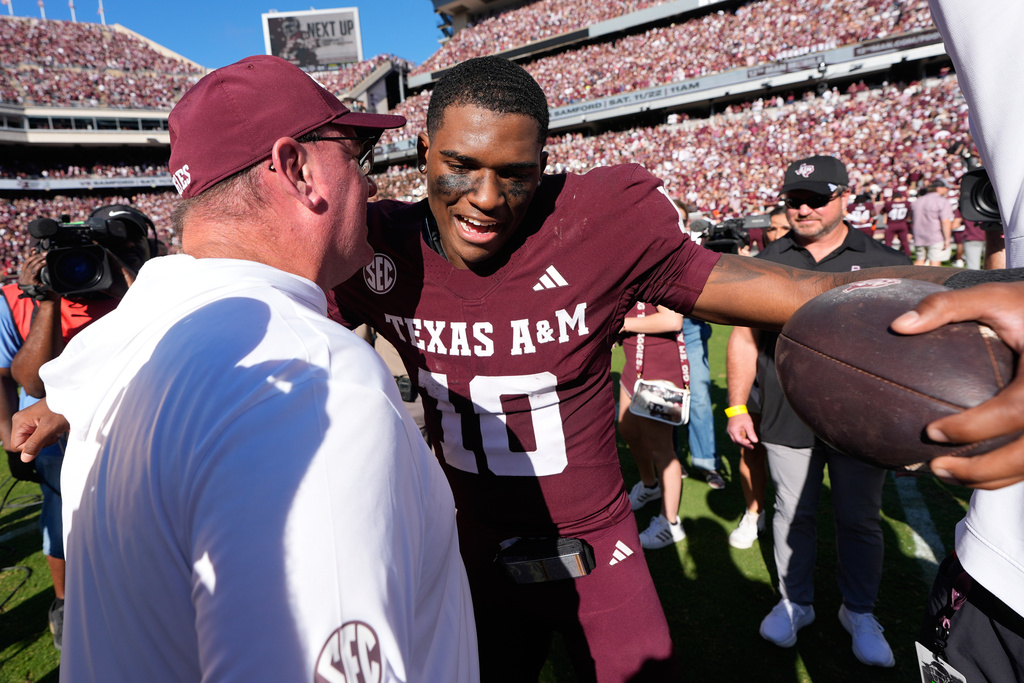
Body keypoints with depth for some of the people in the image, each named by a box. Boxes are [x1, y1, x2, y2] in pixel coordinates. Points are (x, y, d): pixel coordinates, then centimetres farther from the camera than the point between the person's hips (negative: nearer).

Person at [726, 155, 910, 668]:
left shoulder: (884, 262, 1)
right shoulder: (766, 263, 3)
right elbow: (744, 337, 5)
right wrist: (736, 407, 0)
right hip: (787, 420, 1)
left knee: (860, 520, 13)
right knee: (793, 514, 12)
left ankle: (859, 612, 35)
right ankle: (794, 602, 33)